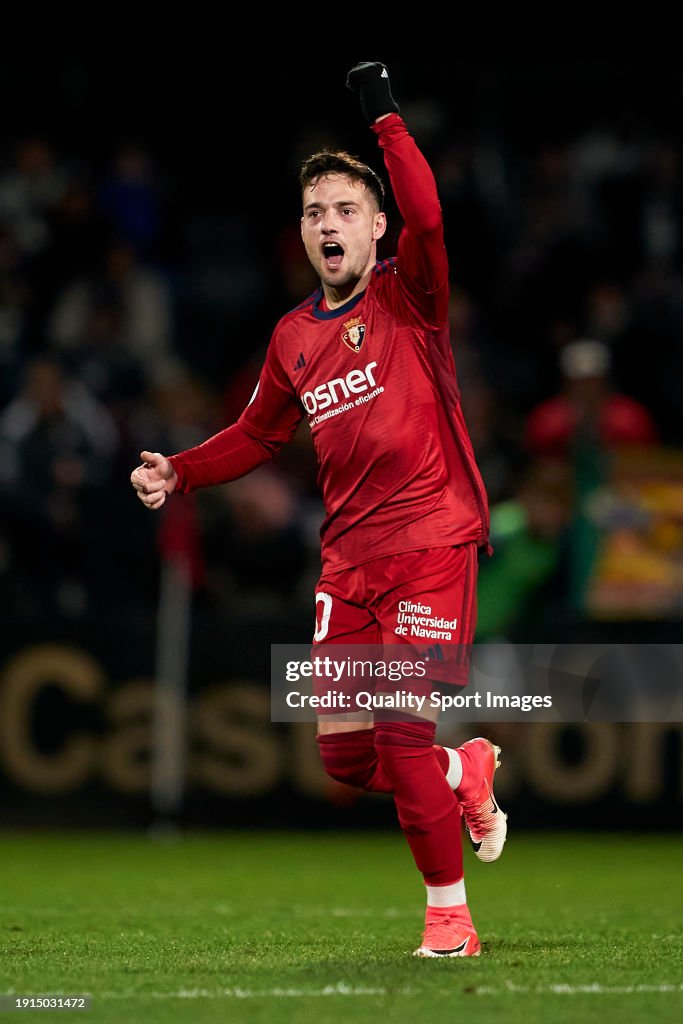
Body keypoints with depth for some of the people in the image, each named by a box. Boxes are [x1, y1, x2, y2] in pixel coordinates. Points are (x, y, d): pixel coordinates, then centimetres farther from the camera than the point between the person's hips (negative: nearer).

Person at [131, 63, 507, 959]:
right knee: (345, 758, 3)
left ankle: (450, 916, -1)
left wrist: (386, 119, -28)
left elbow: (427, 220, -25)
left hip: (431, 546, -6)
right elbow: (261, 432, 25)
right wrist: (179, 473, 11)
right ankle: (467, 774, 33)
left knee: (404, 731, -15)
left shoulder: (409, 296, -4)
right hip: (349, 562, 6)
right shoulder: (295, 337, 13)